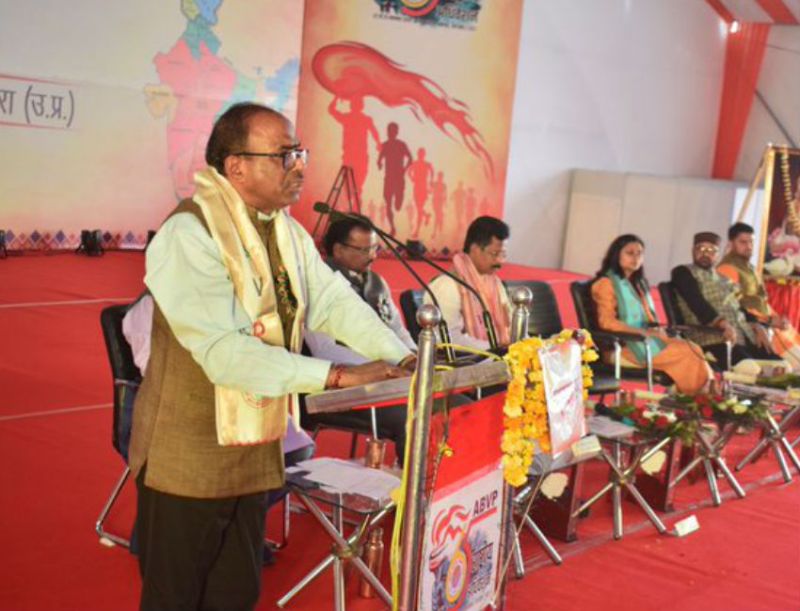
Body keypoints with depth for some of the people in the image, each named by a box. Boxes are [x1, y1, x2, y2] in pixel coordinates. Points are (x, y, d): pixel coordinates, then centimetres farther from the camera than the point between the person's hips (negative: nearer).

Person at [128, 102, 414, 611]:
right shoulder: (189, 235, -20)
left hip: (256, 451, 7)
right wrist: (336, 376, -31)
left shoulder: (289, 233, 7)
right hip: (190, 456, -7)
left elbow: (336, 302, 4)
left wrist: (405, 360, -10)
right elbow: (224, 350, -29)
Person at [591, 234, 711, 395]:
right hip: (624, 345, -8)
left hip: (645, 340, 8)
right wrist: (644, 332, -17)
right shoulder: (606, 283, -3)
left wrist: (658, 331, -1)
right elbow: (607, 322, -13)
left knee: (694, 349, -18)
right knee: (687, 352, -22)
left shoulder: (638, 284, 24)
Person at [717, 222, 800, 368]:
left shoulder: (749, 268, 20)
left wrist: (775, 318, 2)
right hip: (752, 328, -9)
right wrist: (769, 320, -15)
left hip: (766, 324, 10)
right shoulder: (727, 269, -10)